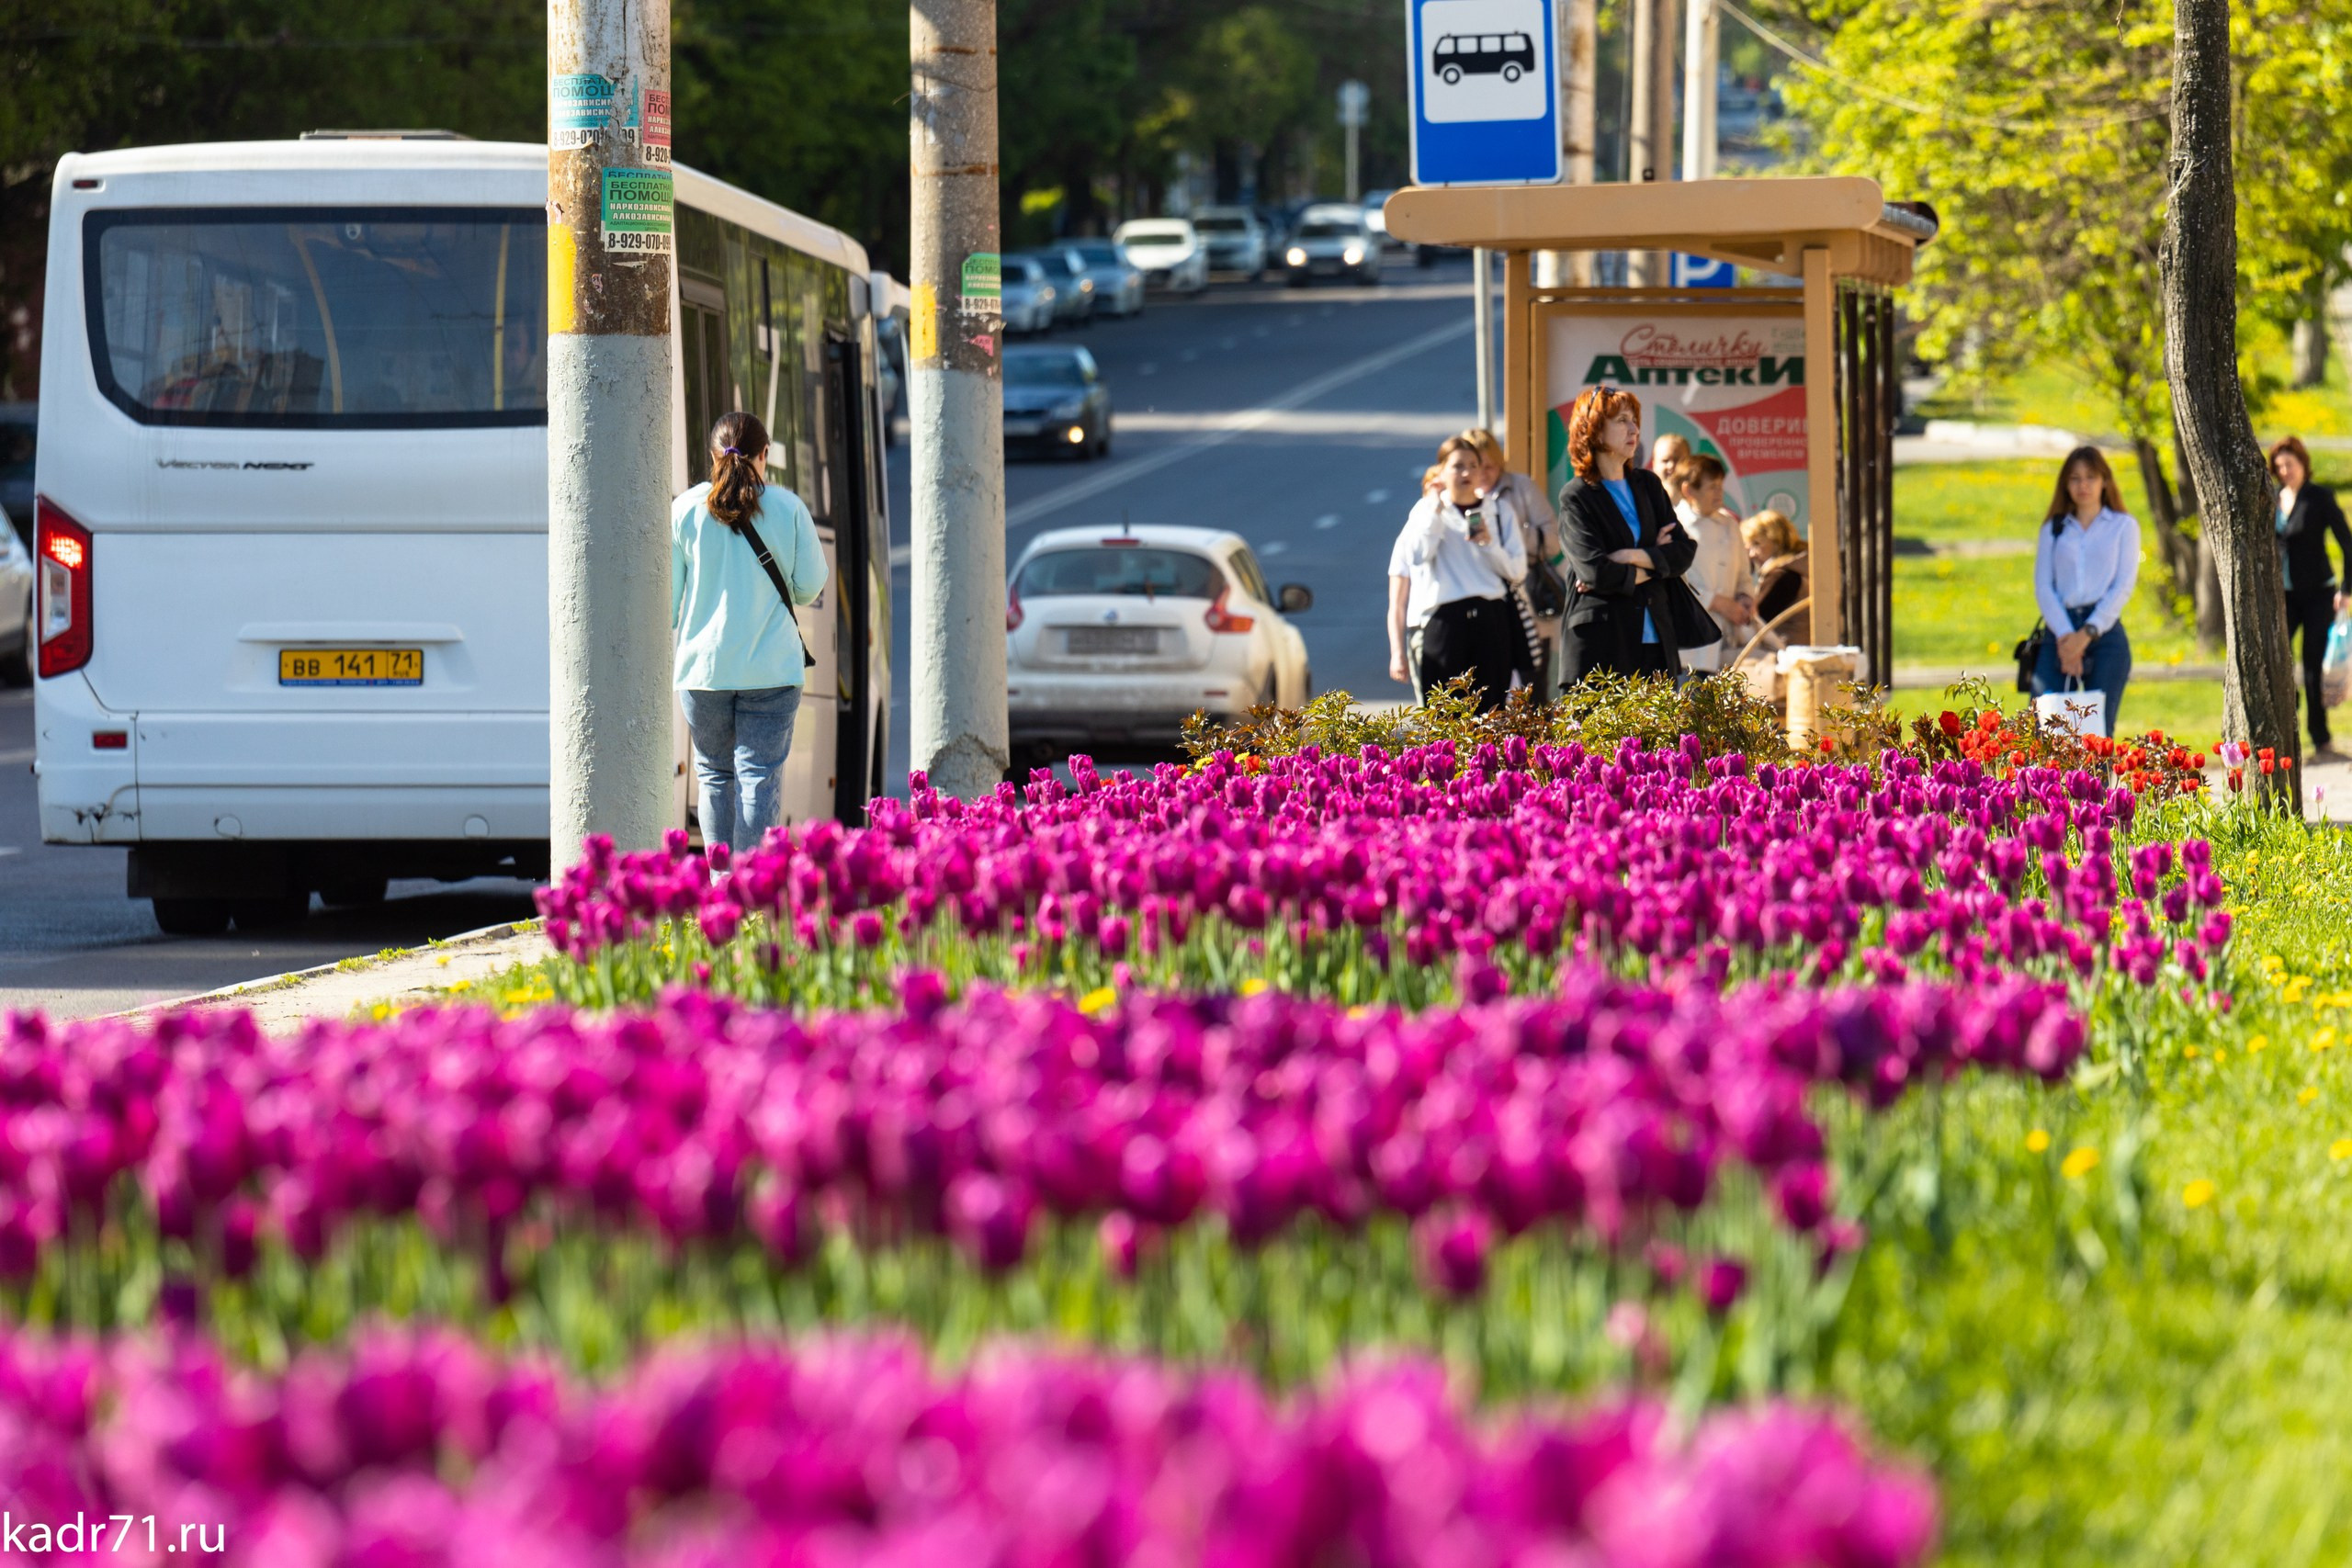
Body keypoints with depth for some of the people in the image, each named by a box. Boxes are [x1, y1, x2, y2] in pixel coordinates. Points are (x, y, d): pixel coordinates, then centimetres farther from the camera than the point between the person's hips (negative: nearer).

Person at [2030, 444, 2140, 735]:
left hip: (2105, 632, -2)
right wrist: (2064, 635, -10)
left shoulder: (2123, 526, 13)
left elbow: (2124, 586, 2)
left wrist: (2088, 633, -9)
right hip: (2060, 632, 2)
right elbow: (2043, 585, 7)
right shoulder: (2053, 530, 18)